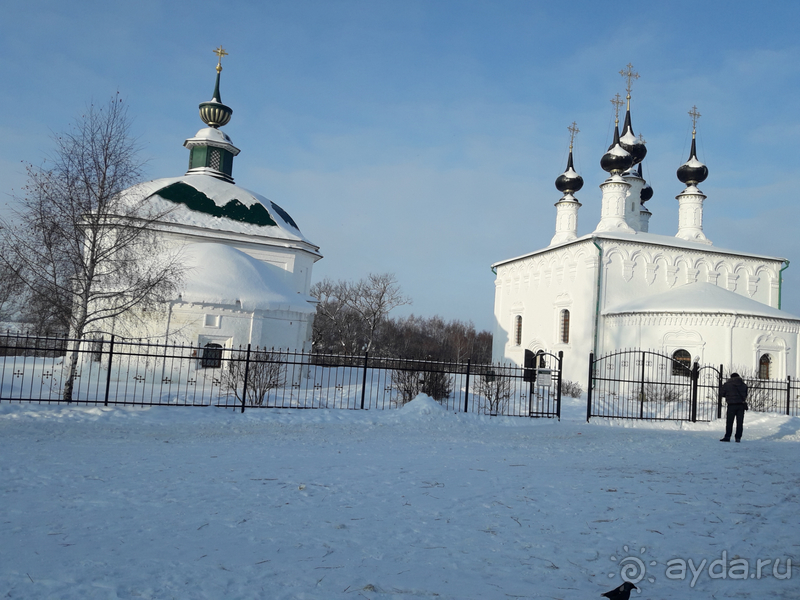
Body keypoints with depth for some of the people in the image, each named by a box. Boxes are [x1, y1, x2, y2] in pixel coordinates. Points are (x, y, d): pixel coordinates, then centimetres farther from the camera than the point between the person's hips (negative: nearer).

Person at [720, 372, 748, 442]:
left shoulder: (727, 384, 0)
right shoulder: (743, 384, 11)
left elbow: (722, 394, 4)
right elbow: (746, 394, 20)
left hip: (732, 405, -3)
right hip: (741, 405, 3)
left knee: (729, 421, -1)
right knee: (740, 422, 6)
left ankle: (727, 437, -5)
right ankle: (738, 437, 4)